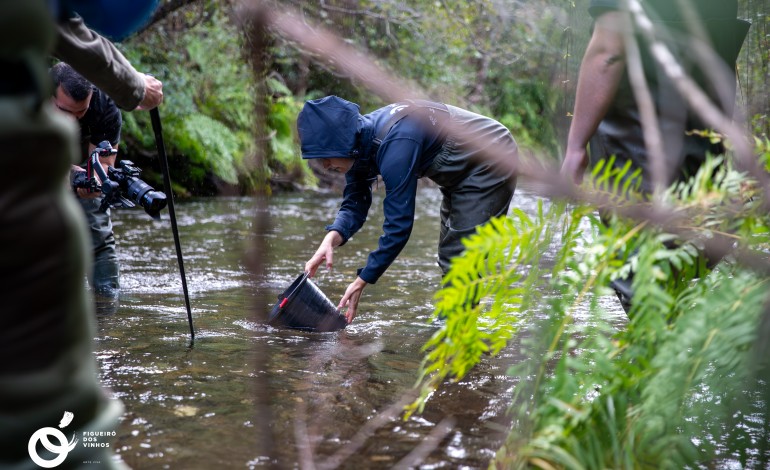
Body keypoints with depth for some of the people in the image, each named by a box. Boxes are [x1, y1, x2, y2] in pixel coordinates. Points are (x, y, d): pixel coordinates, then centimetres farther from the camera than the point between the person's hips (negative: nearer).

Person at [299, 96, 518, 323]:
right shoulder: (359, 144, -8)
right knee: (449, 255, 15)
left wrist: (361, 282, -28)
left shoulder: (394, 146, -36)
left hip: (491, 162, -10)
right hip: (461, 168, 10)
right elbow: (354, 206, -4)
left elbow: (399, 224, -33)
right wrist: (330, 239, -25)